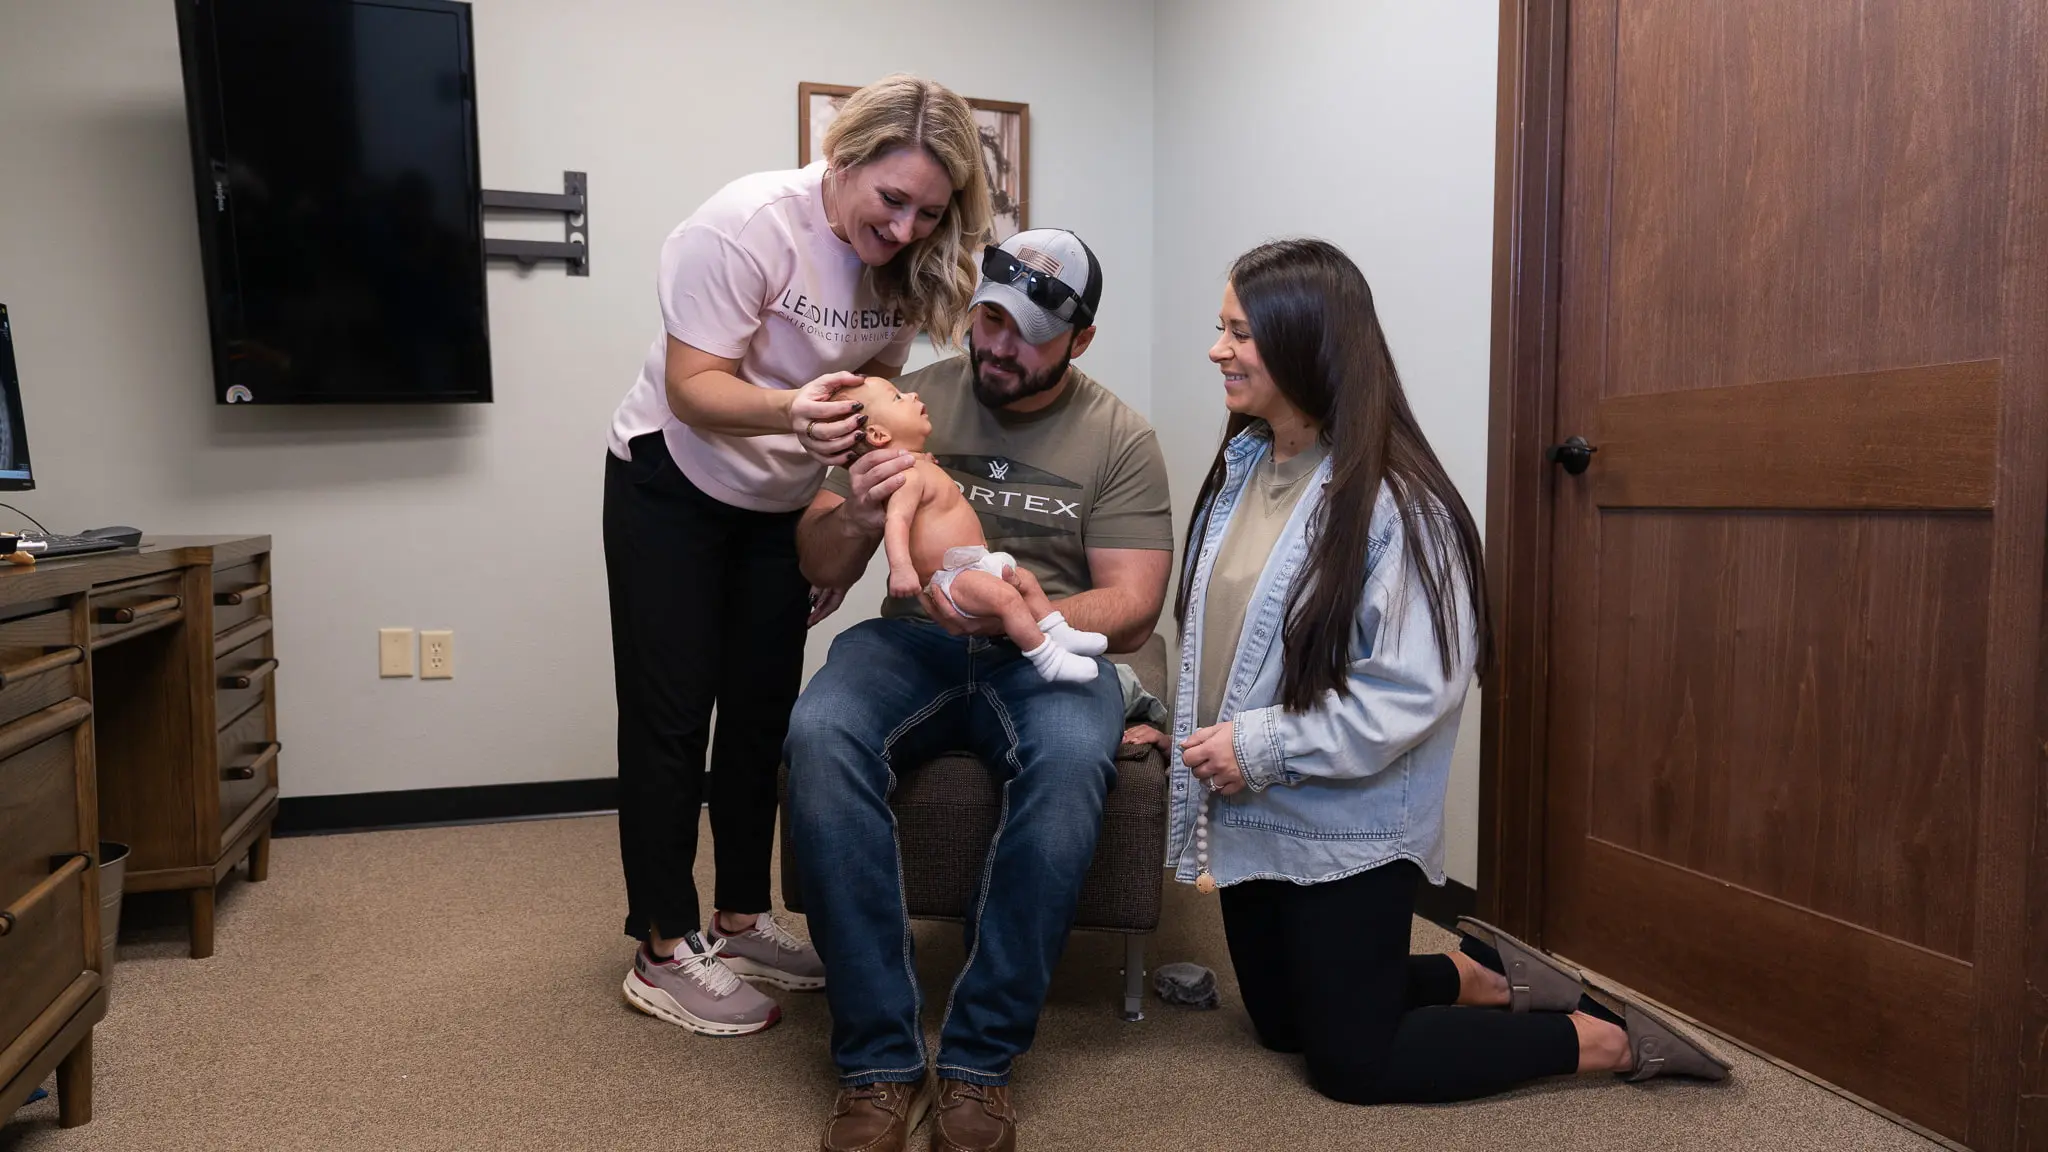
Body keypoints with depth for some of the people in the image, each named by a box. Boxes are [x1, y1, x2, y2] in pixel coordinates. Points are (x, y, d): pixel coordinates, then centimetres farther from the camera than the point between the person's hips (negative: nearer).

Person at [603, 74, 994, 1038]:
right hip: (672, 489, -5)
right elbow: (691, 387, -28)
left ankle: (740, 920, 24)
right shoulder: (748, 224, -26)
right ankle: (664, 952, 9)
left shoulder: (907, 264, -9)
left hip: (783, 506, 6)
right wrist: (792, 409, -48)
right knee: (671, 714, -2)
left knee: (763, 712, 9)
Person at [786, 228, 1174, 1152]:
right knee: (818, 736, -31)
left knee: (1071, 759, -36)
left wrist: (1022, 612, -26)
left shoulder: (1121, 440, 1)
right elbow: (819, 567, 6)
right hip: (911, 640, 2)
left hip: (1052, 652, -1)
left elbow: (1131, 611, -6)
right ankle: (880, 1062, -22)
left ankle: (979, 1060, -20)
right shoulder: (915, 401, 5)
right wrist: (855, 515, -19)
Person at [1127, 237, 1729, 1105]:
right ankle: (1471, 978, 37)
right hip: (1251, 817, 8)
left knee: (1351, 1064, 4)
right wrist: (1189, 732, 8)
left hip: (1345, 830, -8)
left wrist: (1261, 746, -23)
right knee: (1281, 1024, 21)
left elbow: (1415, 692, -24)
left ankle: (1606, 1039, 19)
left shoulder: (1393, 501, -21)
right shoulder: (1239, 467, 4)